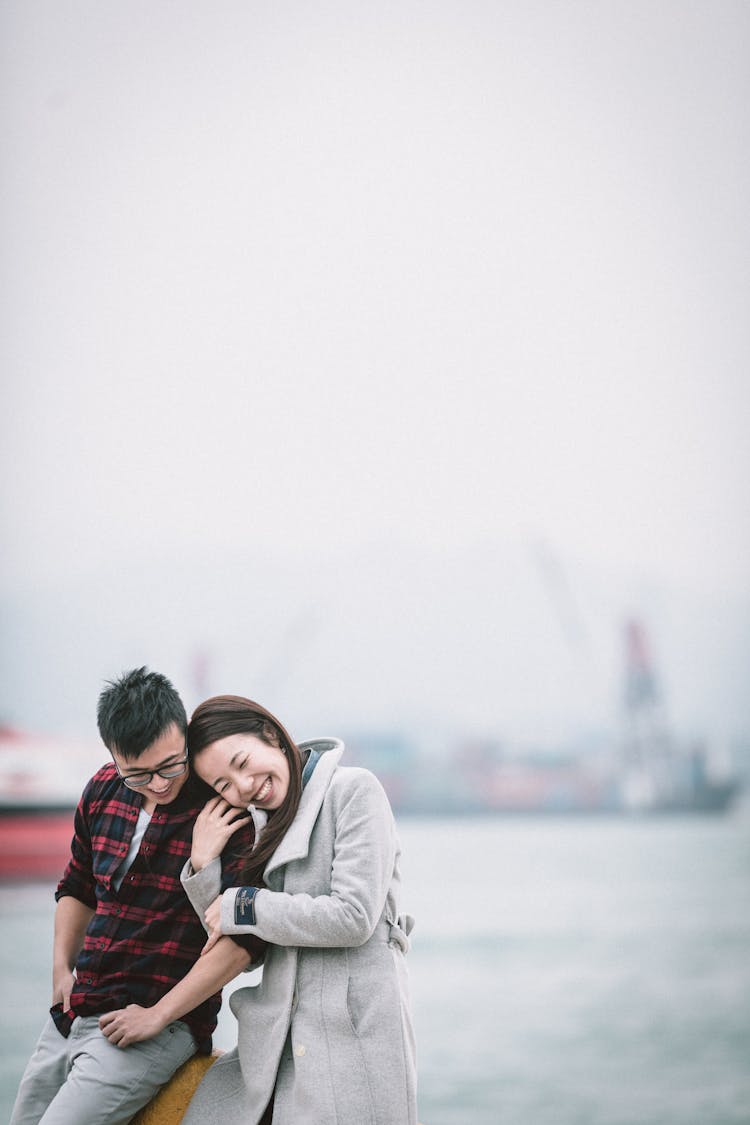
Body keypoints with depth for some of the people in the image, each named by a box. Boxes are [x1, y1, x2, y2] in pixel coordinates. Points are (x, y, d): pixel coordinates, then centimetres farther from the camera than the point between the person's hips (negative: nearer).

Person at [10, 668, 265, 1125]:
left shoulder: (228, 811, -14)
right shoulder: (103, 791, 6)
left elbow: (244, 938, -18)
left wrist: (157, 1016, -16)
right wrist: (62, 969, 10)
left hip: (163, 1029, -7)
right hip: (72, 1015, 7)